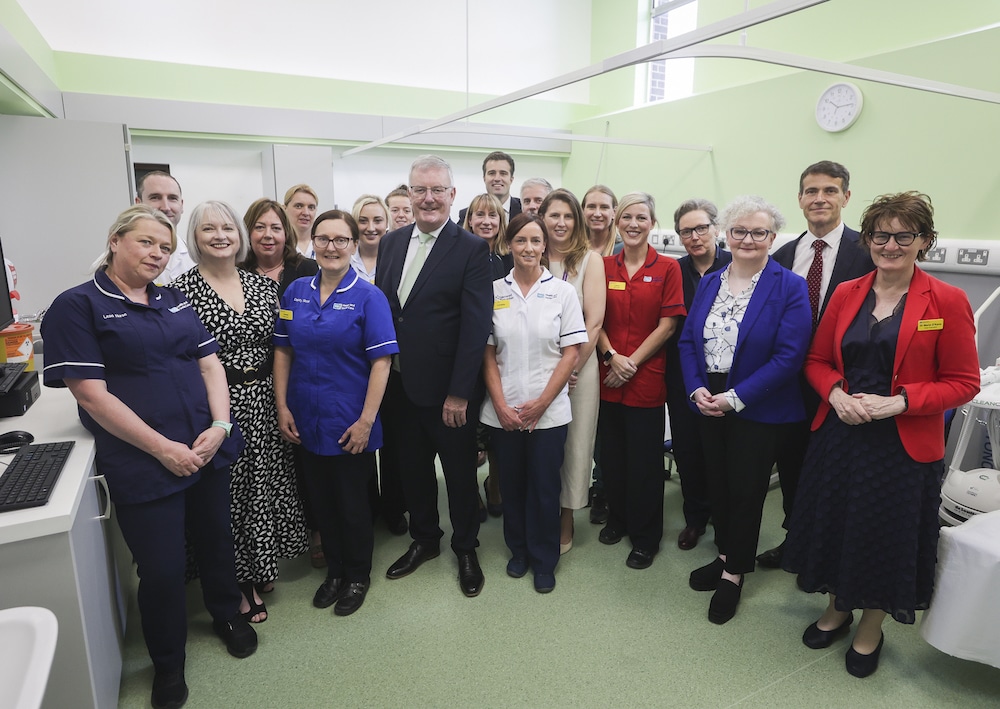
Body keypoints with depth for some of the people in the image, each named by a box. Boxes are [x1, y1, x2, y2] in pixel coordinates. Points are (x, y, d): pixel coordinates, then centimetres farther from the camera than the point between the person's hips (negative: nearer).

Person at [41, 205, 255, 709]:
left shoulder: (175, 300, 10)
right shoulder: (78, 306, -6)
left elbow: (210, 364, 7)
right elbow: (93, 394, -13)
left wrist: (219, 426, -8)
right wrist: (163, 448, -16)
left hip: (209, 453, 5)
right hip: (144, 464, -5)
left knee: (216, 541, 18)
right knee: (162, 569, 6)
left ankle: (226, 614, 45)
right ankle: (168, 663, 32)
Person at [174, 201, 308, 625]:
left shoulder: (263, 285, 6)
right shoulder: (182, 290, -8)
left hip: (264, 401, 5)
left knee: (267, 482, 14)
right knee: (227, 490, 5)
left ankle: (260, 567, 36)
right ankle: (239, 582, 26)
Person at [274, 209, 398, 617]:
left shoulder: (368, 297, -11)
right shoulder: (295, 292, 3)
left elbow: (380, 361, -14)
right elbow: (283, 351, 6)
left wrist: (366, 420, -18)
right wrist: (282, 407, 0)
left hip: (350, 425, -4)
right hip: (306, 422, 4)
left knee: (353, 503, 11)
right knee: (321, 501, 18)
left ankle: (358, 575, 34)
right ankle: (334, 570, 40)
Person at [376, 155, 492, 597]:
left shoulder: (472, 250, -10)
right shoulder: (391, 243, 6)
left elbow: (475, 326, -15)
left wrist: (459, 393, -17)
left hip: (447, 390, -5)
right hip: (399, 385, 5)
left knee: (460, 472, 12)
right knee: (413, 468, 19)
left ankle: (466, 549, 34)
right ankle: (424, 540, 41)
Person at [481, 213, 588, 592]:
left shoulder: (562, 291, -1)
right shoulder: (494, 291, 2)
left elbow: (571, 352, -3)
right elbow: (488, 354, 3)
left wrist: (541, 403, -9)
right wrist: (501, 404, -6)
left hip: (548, 411, -1)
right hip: (503, 412, 1)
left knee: (544, 487, 7)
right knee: (511, 484, 13)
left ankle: (544, 561, 27)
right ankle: (518, 550, 35)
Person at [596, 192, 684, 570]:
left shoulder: (667, 268, -3)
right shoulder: (604, 266, 6)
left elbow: (667, 324, -7)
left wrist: (631, 362, -12)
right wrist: (611, 356, -10)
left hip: (646, 377, -3)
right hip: (609, 378, 3)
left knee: (644, 460, 5)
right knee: (611, 453, 13)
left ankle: (646, 536, 23)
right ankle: (617, 518, 36)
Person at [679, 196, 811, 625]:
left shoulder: (789, 288, -10)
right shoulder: (709, 283, 6)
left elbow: (788, 356, -17)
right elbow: (688, 340, 6)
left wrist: (735, 397, -20)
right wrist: (696, 389, -9)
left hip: (757, 409, -5)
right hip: (709, 405, 5)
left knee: (746, 490, 7)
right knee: (717, 484, 16)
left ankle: (734, 573, 28)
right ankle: (725, 554, 38)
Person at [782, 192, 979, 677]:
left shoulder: (947, 301, -8)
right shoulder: (845, 294, 3)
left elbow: (963, 383, -7)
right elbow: (818, 360, 8)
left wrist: (900, 401, -20)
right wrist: (837, 393, -12)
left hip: (904, 446, -3)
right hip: (838, 433, 4)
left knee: (887, 533, 11)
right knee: (835, 523, 15)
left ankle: (871, 629, 36)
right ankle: (837, 609, 41)